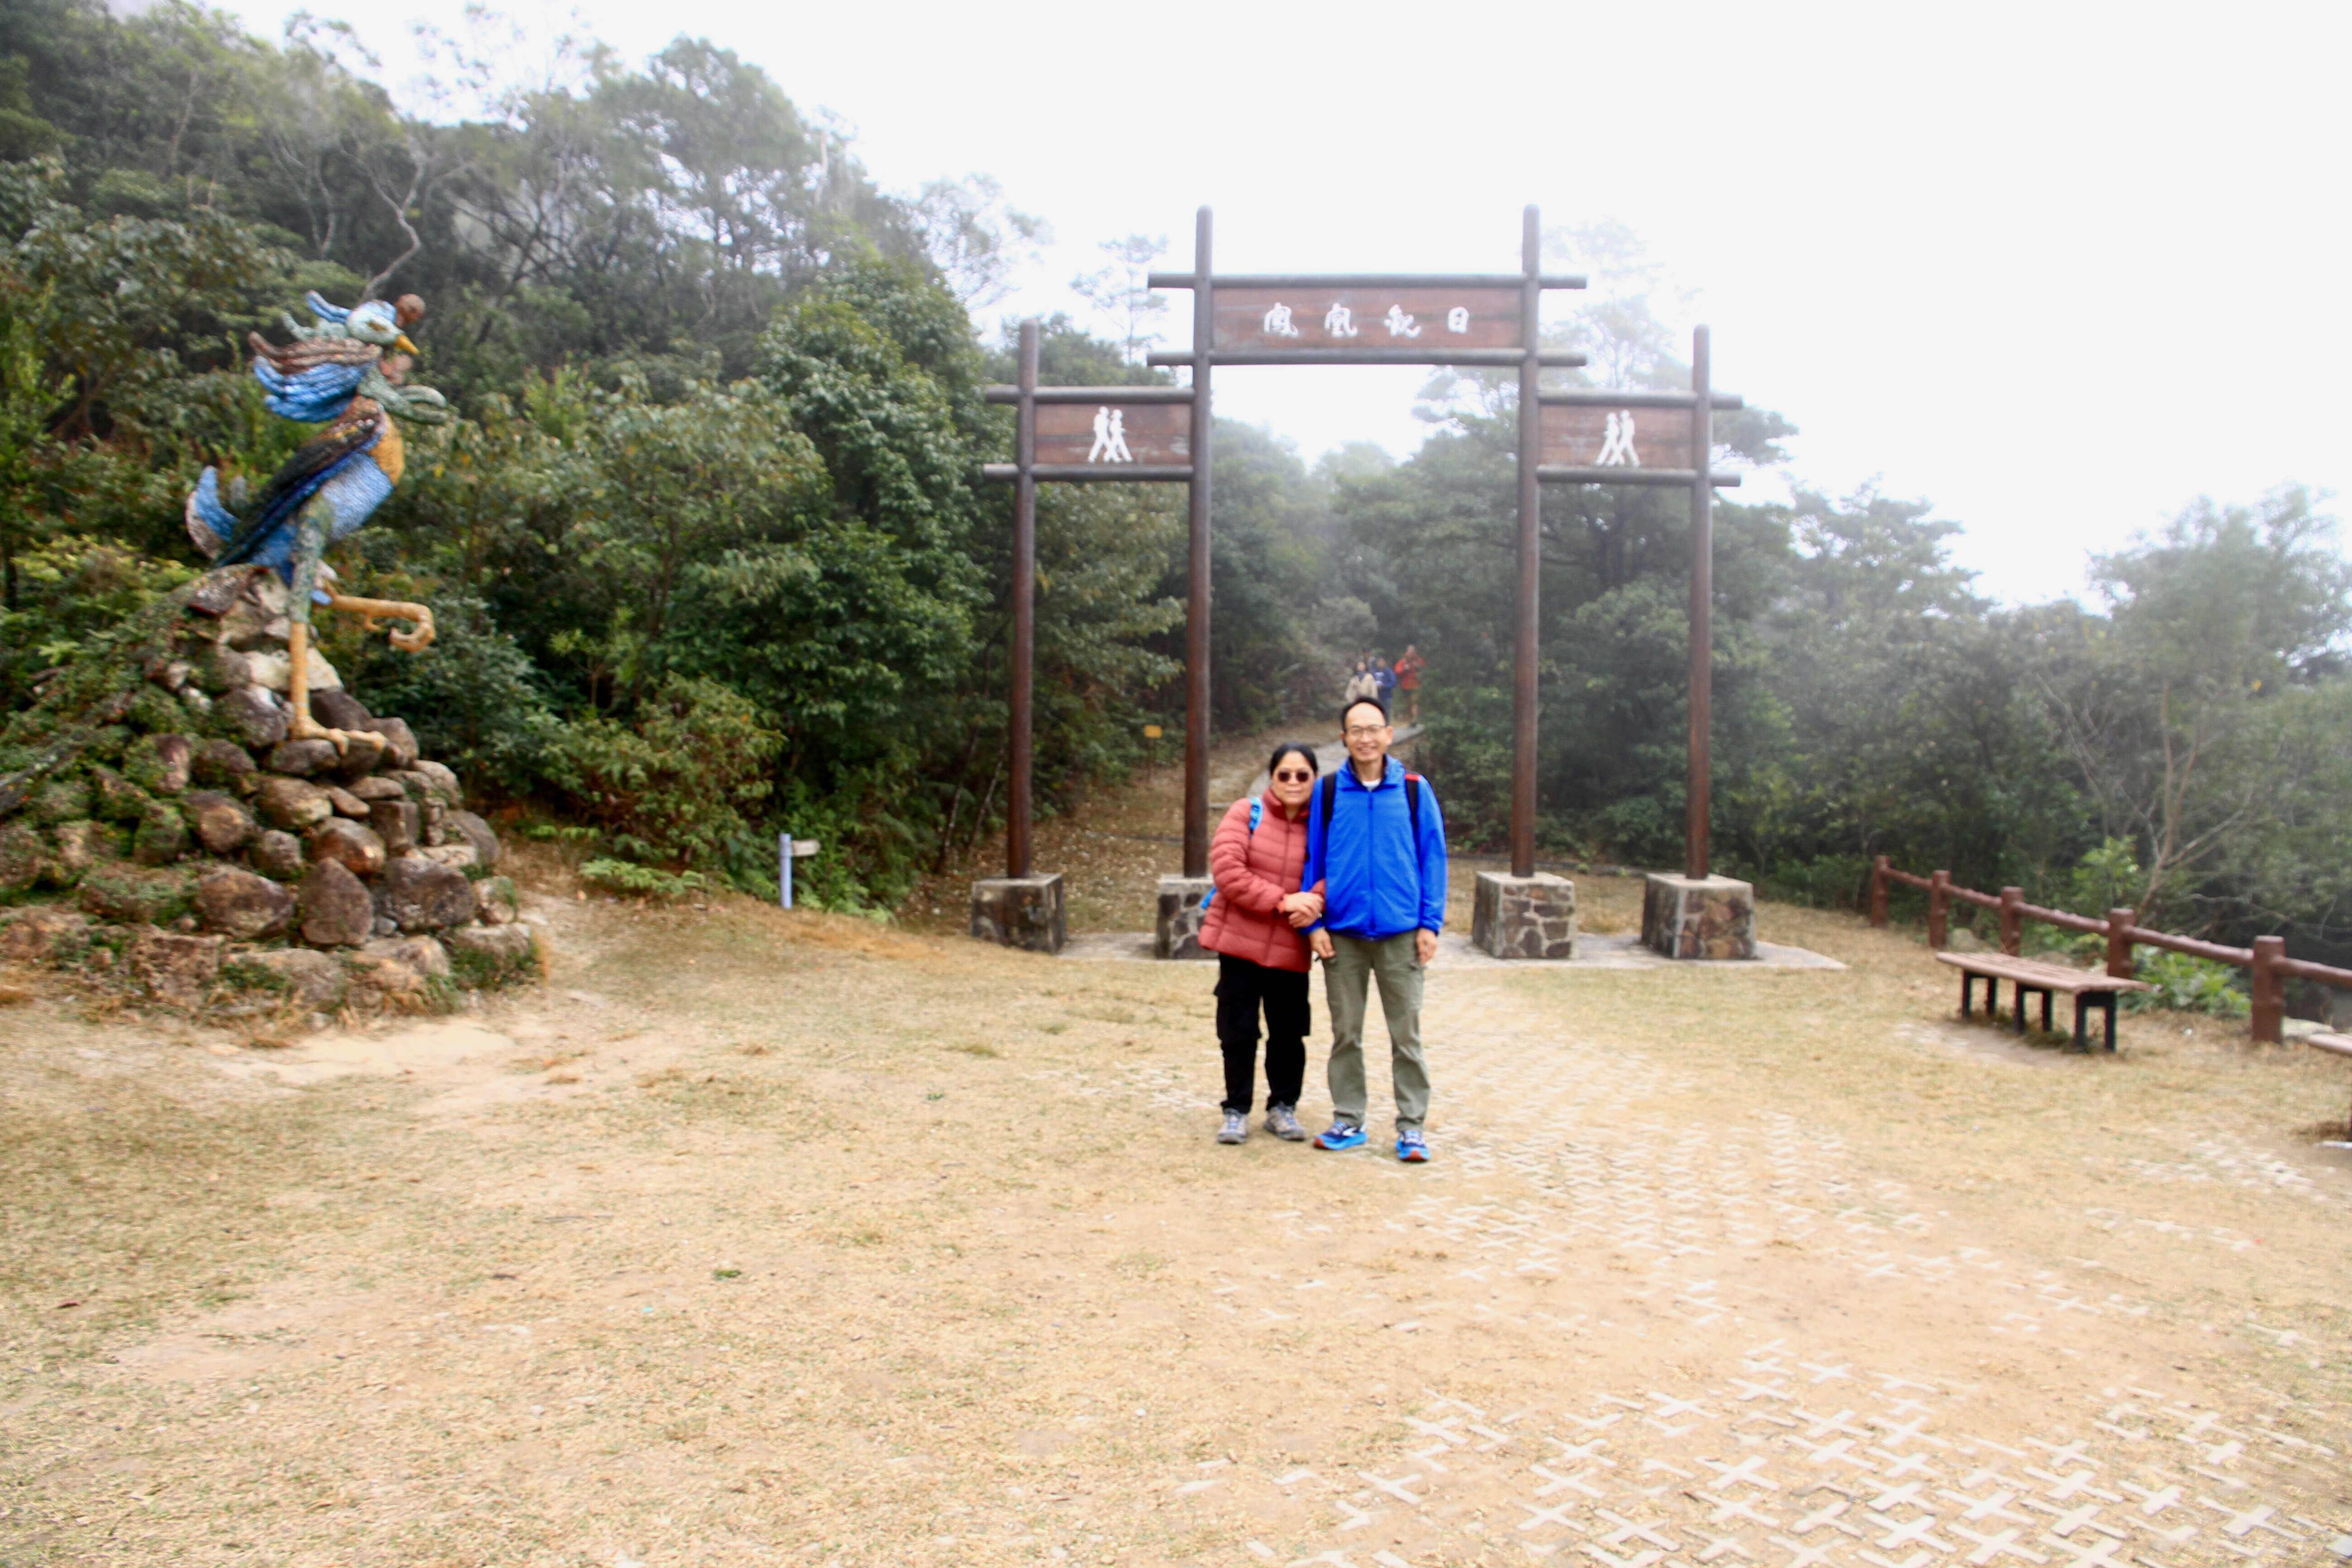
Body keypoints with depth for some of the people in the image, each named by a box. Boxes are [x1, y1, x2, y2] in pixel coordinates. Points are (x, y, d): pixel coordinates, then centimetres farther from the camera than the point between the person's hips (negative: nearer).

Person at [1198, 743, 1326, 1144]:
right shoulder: (1246, 814, -2)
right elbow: (1226, 869, -12)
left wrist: (1314, 902, -22)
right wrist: (1282, 901, -17)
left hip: (1291, 951, 2)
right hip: (1240, 943, -1)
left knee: (1289, 1034, 8)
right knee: (1238, 1032, 5)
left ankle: (1283, 1107, 26)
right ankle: (1236, 1111, 19)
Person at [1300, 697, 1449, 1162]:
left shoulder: (1415, 790, 2)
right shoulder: (1328, 792, 4)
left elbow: (1433, 858, 3)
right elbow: (1313, 860, 7)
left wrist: (1430, 923, -3)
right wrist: (1313, 924, 0)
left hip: (1401, 932, -1)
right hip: (1343, 934, 1)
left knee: (1406, 1035, 4)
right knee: (1345, 1034, 10)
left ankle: (1412, 1127, 14)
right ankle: (1348, 1122, 21)